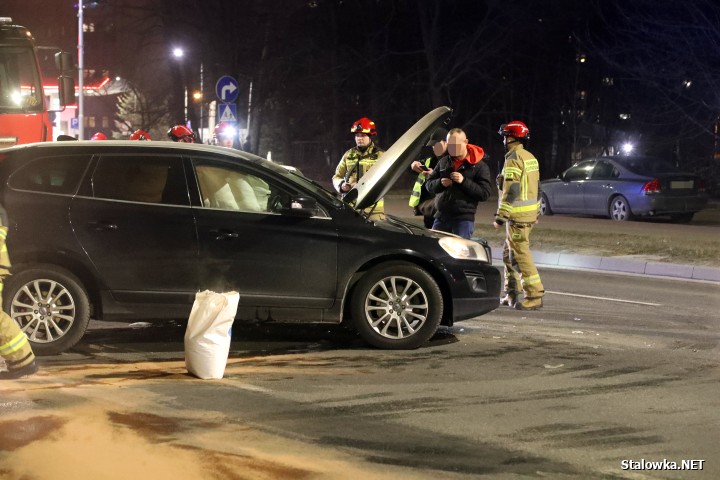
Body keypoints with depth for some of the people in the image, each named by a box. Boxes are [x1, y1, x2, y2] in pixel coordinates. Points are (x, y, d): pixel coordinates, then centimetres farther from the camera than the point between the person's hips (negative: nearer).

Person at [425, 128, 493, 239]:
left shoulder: (479, 166, -2)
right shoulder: (443, 162, 12)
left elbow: (485, 193, -9)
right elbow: (429, 184, 14)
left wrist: (464, 181, -19)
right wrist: (440, 183, -9)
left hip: (463, 219, -5)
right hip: (441, 217, 5)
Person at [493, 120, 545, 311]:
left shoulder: (514, 159, -13)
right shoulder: (530, 158, 17)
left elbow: (511, 190, -20)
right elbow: (536, 188, 21)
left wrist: (500, 216, -18)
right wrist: (536, 213, 25)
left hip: (518, 215, -10)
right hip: (530, 213, 10)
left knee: (520, 254, -9)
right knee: (509, 254, 17)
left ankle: (534, 295, -12)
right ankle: (512, 293, 20)